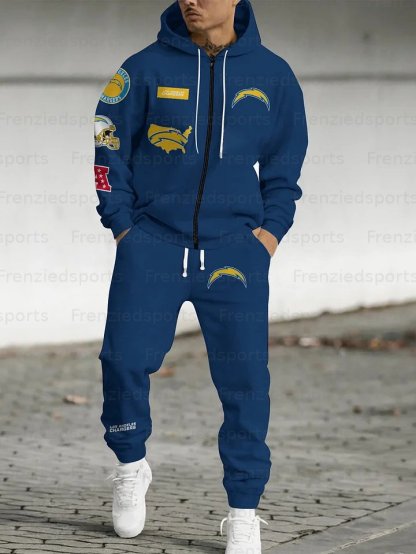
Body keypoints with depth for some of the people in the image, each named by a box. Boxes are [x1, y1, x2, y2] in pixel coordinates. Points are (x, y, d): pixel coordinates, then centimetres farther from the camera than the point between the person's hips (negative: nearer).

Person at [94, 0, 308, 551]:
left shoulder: (271, 74, 5)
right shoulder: (146, 69, 1)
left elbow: (287, 162, 13)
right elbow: (109, 148, 7)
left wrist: (269, 230, 2)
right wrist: (123, 226, 0)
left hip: (235, 249, 1)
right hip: (152, 243, 0)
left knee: (245, 377, -5)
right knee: (125, 360, -9)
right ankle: (131, 466, 18)